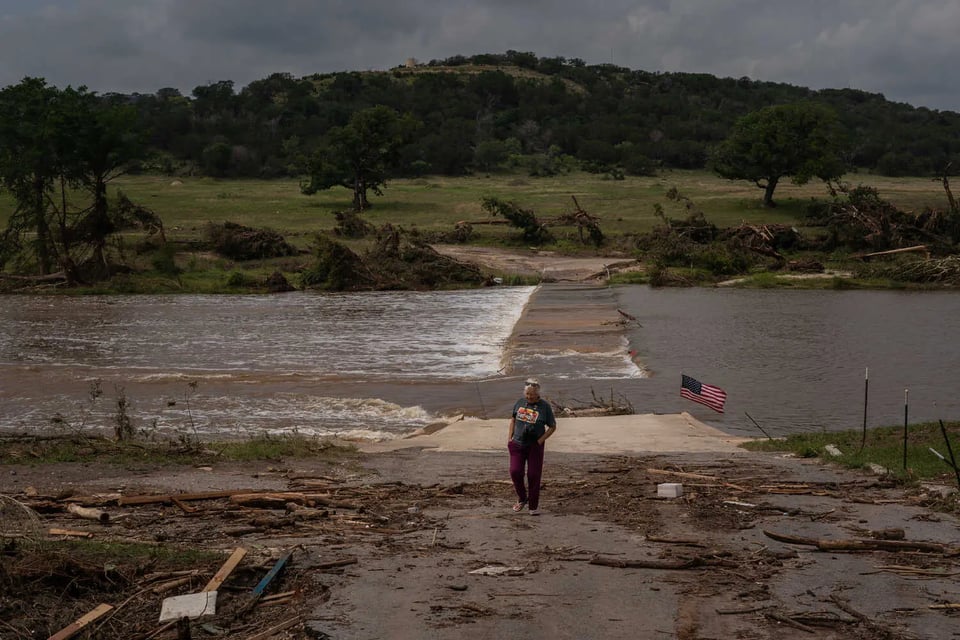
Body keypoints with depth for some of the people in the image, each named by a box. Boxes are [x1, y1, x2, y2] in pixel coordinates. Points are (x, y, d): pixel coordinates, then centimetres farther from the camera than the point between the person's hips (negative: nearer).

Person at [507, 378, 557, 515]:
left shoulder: (544, 406, -8)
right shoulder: (520, 402, 3)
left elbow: (552, 427, -1)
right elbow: (513, 419, 17)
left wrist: (540, 441, -9)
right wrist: (510, 437, 9)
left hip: (535, 446, -3)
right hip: (518, 444, 3)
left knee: (533, 475, -2)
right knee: (515, 472, -8)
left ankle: (534, 506, 11)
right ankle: (522, 499, 16)